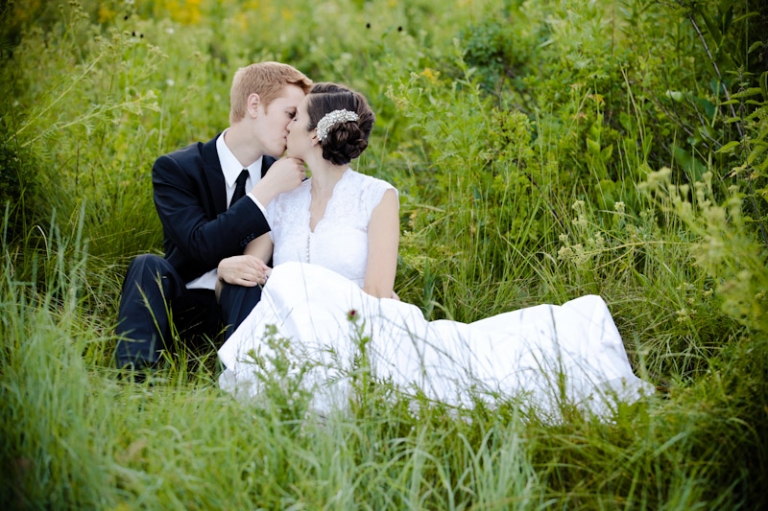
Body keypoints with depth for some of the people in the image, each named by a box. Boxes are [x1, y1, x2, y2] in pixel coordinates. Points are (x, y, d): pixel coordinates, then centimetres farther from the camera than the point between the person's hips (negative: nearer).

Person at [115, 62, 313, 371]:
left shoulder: (291, 179, 7)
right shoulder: (175, 169, -4)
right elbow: (201, 246, -17)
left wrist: (229, 267, -22)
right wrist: (268, 190, -21)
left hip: (248, 305, 1)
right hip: (189, 308, -1)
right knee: (149, 266, -30)